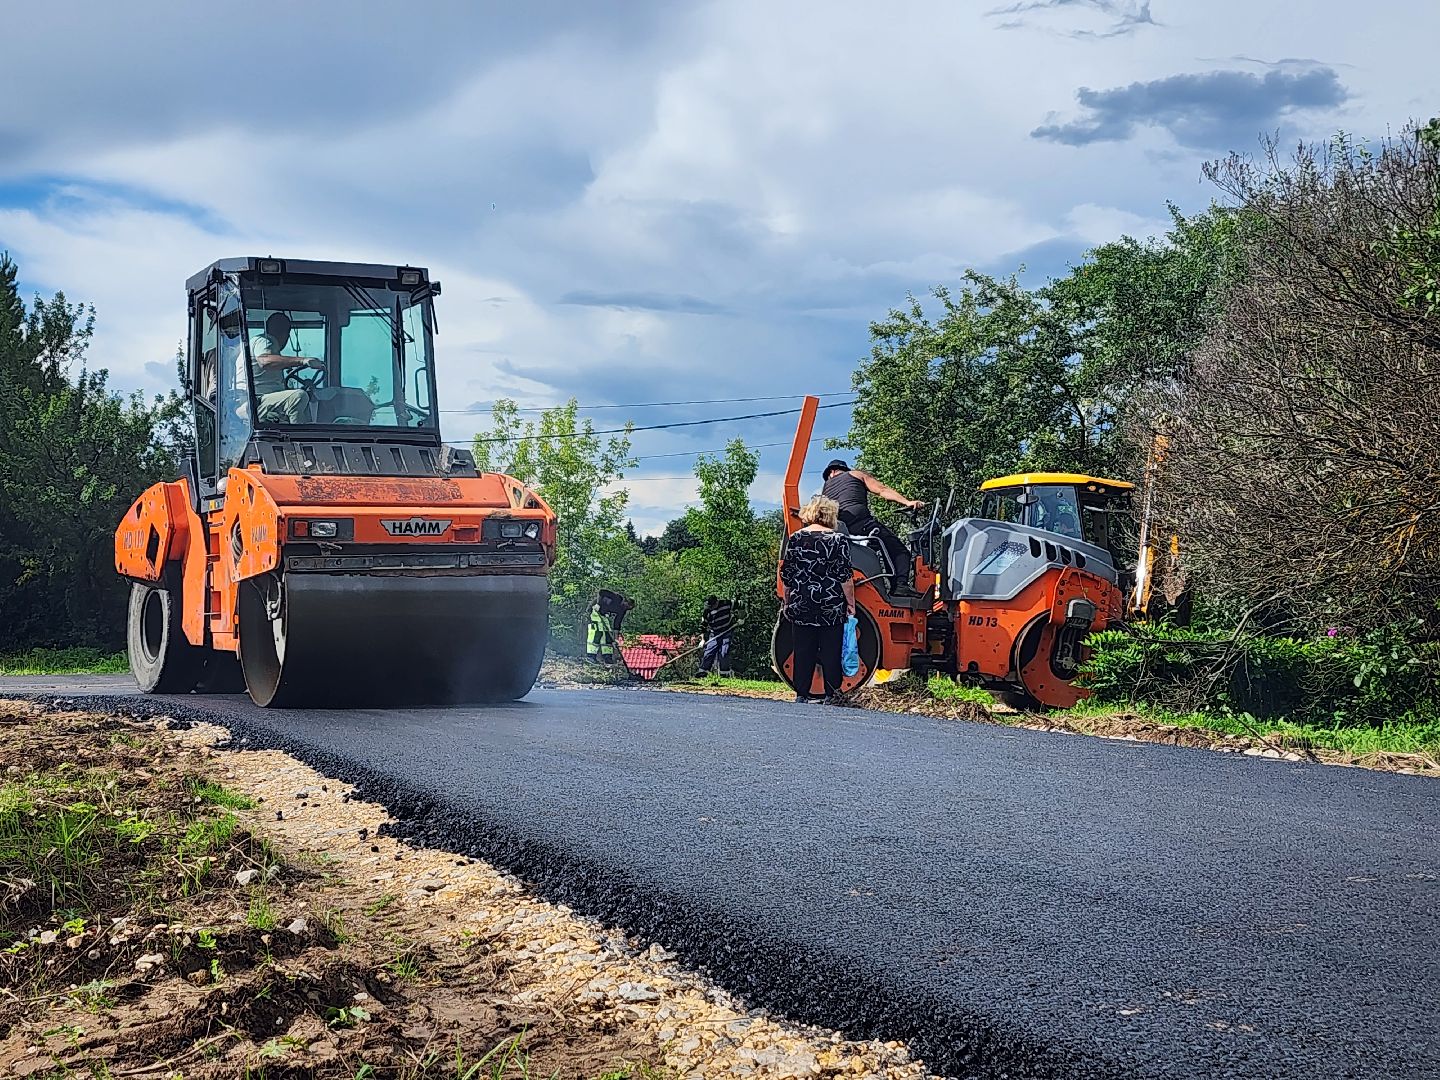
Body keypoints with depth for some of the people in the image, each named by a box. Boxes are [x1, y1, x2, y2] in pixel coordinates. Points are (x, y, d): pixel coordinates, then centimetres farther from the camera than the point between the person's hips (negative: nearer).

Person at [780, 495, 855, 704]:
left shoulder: (795, 539, 4)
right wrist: (851, 603, 1)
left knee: (803, 653, 7)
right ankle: (831, 695, 6)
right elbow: (845, 576, -8)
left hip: (800, 607, 3)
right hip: (831, 608, -3)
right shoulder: (838, 540, -6)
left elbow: (786, 576, 7)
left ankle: (801, 695, 7)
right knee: (830, 652, 4)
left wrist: (787, 603, 17)